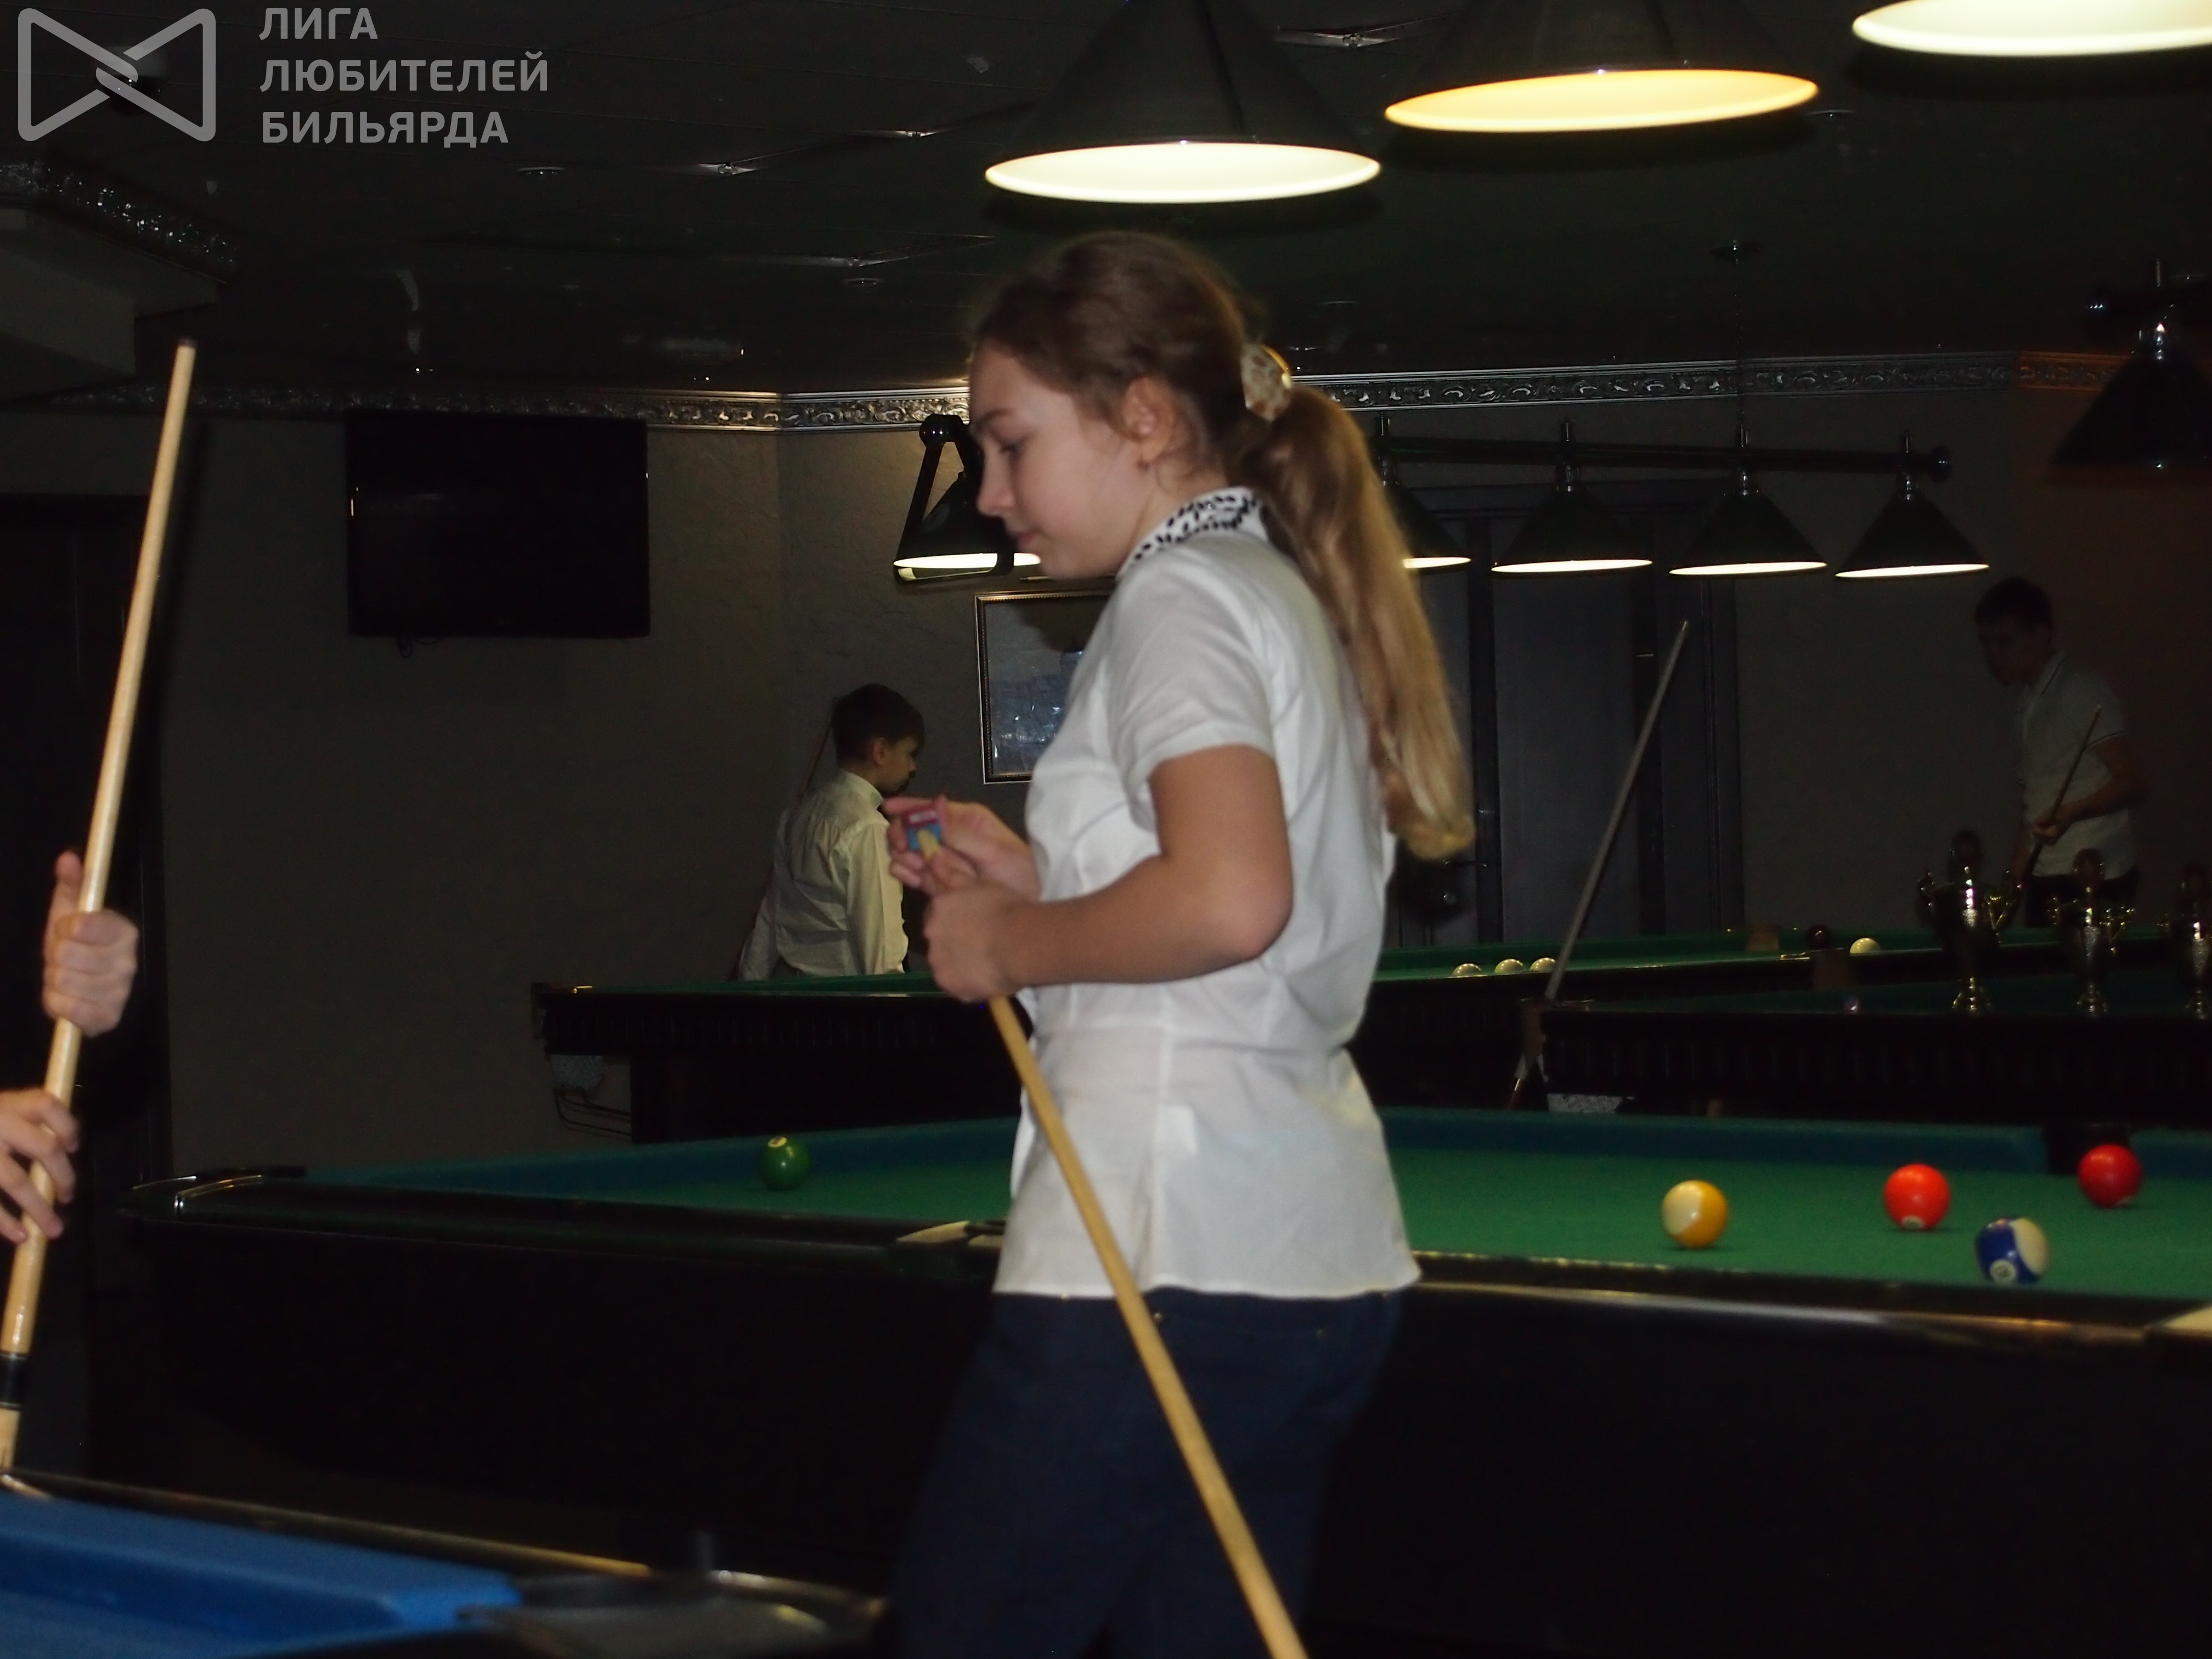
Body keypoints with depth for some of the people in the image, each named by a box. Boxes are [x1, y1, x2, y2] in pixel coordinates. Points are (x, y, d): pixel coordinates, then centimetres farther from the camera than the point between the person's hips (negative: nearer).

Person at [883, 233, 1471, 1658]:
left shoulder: (1181, 594, -9)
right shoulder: (1298, 595, 19)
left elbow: (1231, 899, -25)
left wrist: (1014, 946, -10)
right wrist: (1041, 885, 15)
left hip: (1165, 1261, -10)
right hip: (1324, 1262, 10)